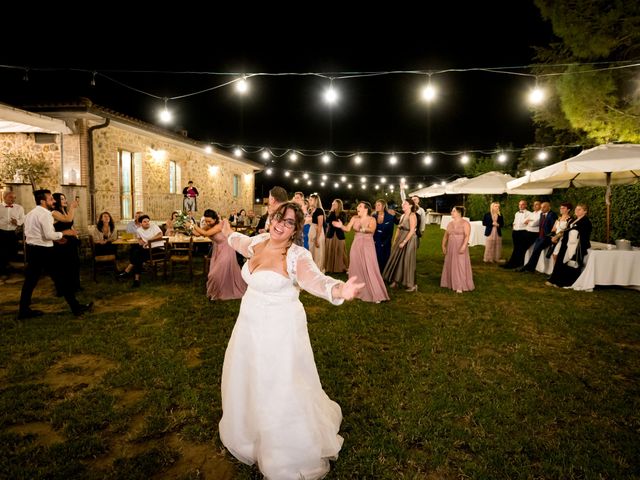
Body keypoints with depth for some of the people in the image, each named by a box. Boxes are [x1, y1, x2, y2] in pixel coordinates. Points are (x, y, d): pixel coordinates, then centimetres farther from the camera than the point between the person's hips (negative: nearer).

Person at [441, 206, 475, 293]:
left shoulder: (465, 223, -7)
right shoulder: (450, 223, 12)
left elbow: (467, 236, -18)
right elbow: (446, 236, 12)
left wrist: (463, 246, -28)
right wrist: (443, 246, 3)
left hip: (460, 248, -6)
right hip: (451, 248, 6)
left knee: (460, 265, -3)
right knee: (450, 265, 8)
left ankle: (460, 286, 1)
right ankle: (452, 284, 18)